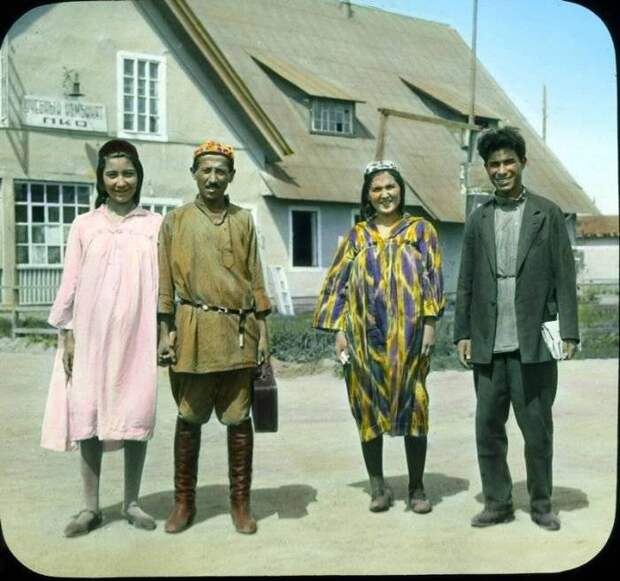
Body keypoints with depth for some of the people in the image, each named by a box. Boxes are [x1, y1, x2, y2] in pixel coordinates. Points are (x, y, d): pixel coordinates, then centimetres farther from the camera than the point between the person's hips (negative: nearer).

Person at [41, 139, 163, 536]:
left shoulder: (154, 225, 4)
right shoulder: (84, 225, 6)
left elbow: (162, 282, 4)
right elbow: (71, 283, 5)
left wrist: (165, 332, 0)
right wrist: (67, 334, 0)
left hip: (137, 336, 0)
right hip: (91, 336, 1)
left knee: (137, 414, 3)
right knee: (88, 414, 2)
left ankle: (132, 502, 17)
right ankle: (91, 506, 12)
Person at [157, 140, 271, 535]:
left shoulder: (244, 221, 11)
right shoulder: (176, 221, 6)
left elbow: (256, 280, 10)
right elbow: (165, 282, 4)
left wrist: (263, 332, 4)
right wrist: (166, 332, -3)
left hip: (239, 332, 1)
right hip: (194, 331, -1)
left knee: (239, 418, 5)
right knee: (190, 418, 5)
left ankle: (241, 502, 16)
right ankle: (184, 502, 19)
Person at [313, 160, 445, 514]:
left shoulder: (421, 230, 7)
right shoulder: (357, 236, 11)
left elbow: (433, 280, 1)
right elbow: (340, 285, 9)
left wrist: (430, 324, -8)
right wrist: (339, 330, 0)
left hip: (408, 334, -2)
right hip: (366, 335, 2)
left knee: (413, 407, 0)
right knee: (369, 408, 5)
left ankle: (417, 488, 12)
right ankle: (378, 485, 16)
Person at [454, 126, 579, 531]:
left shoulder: (548, 214, 2)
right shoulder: (478, 220, 10)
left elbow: (565, 277, -1)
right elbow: (466, 282, 10)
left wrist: (569, 333, -7)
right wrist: (462, 333, 5)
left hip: (534, 344, -3)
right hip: (488, 346, 3)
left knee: (537, 429, 6)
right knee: (488, 429, 8)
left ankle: (542, 505, 22)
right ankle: (498, 503, 21)